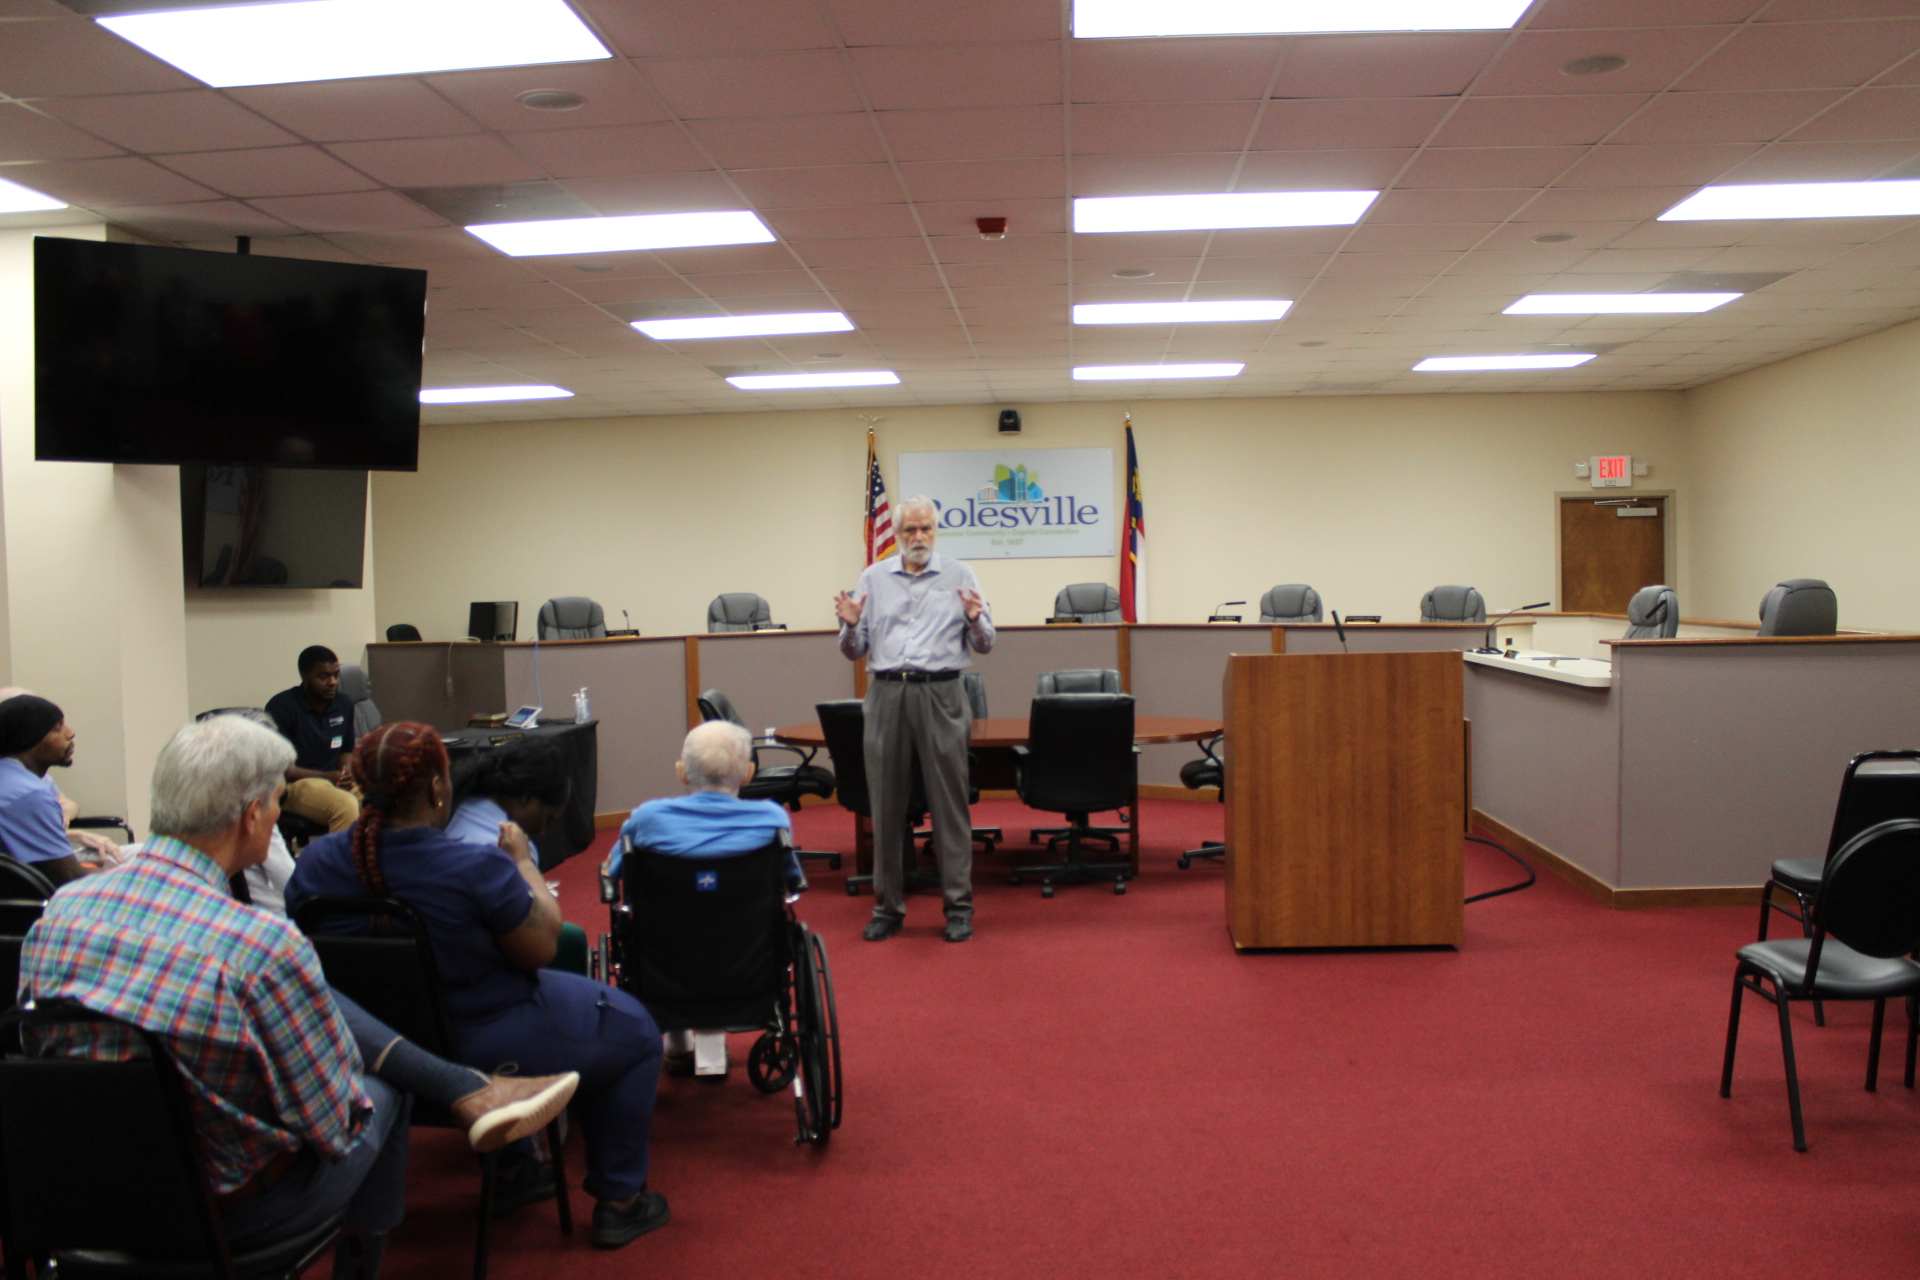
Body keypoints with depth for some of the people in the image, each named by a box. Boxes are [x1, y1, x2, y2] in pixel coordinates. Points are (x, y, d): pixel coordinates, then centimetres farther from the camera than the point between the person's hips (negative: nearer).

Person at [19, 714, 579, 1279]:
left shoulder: (61, 909, -10)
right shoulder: (264, 946, -29)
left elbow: (40, 1046, 7)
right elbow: (332, 1125, -18)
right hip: (226, 1216, -6)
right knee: (382, 1093, 23)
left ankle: (470, 1089, 16)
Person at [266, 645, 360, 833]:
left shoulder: (344, 705, 12)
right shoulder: (281, 706, -6)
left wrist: (345, 773, -2)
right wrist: (326, 776, -17)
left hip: (335, 781, 6)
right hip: (293, 785, -6)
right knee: (347, 806, -36)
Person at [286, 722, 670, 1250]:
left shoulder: (315, 861, -11)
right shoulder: (478, 868, -29)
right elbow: (541, 949, -16)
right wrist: (524, 862, -3)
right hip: (484, 1053, -7)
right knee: (634, 1032, 17)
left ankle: (512, 1171, 45)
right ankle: (618, 1202, 23)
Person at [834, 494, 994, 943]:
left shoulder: (959, 575, 8)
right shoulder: (874, 578, 13)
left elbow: (985, 645, 5)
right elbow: (855, 651, 11)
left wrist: (975, 620, -15)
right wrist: (850, 626, -9)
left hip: (940, 695, -2)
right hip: (886, 695, 2)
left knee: (949, 803, 0)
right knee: (886, 806, 5)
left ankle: (959, 906, 8)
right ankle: (888, 906, 15)